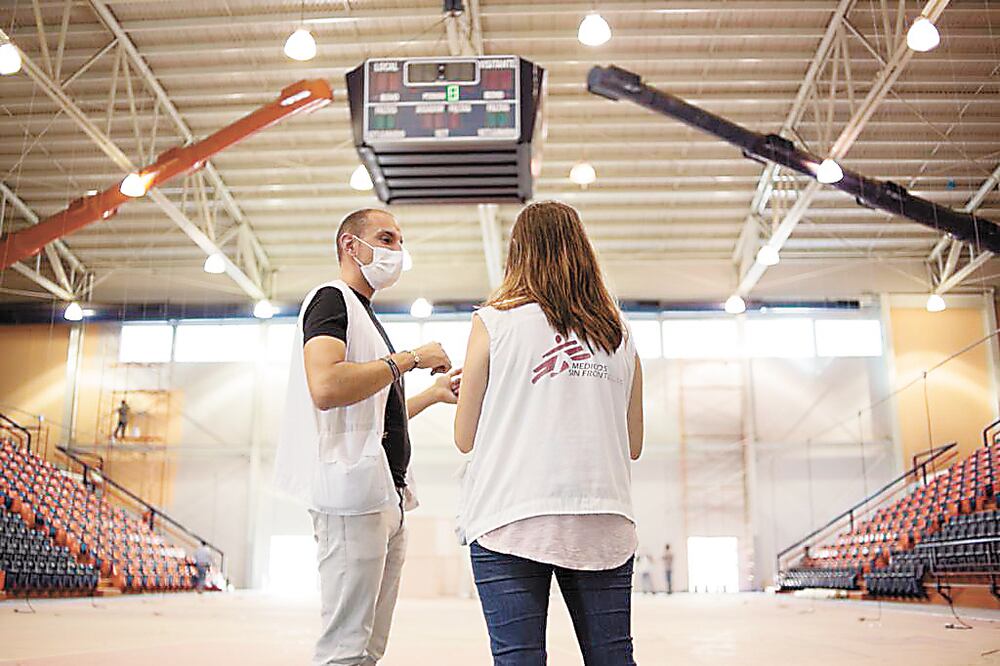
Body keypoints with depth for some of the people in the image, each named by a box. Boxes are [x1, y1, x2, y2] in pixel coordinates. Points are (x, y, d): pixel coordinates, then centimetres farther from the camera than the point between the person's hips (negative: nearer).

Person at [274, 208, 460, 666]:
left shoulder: (365, 315, 26)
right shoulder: (331, 299, -4)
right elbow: (326, 388, -24)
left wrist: (434, 393, 24)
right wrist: (410, 359, -15)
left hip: (386, 498, 10)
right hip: (353, 490, -10)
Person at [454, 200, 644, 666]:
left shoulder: (494, 322, 0)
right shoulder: (618, 334, 11)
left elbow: (465, 438, 4)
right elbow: (633, 445, 16)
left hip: (511, 519, -3)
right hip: (603, 522, 4)